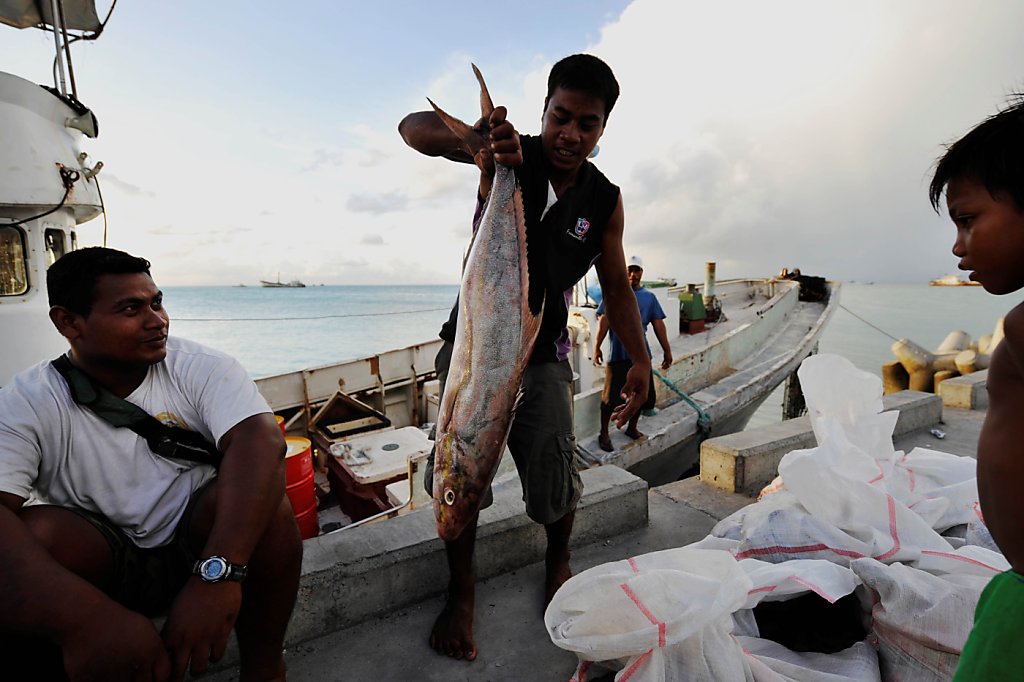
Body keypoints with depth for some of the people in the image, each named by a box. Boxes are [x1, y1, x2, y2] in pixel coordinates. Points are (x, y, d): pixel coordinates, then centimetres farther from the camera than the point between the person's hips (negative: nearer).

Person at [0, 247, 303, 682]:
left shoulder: (200, 368, -11)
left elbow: (260, 439, -29)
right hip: (99, 564, 0)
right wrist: (86, 618, -45)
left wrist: (218, 573, -42)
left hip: (198, 544, 1)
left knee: (254, 493, -29)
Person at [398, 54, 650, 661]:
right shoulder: (509, 153, -3)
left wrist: (641, 361, -1)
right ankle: (462, 588, 14)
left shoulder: (605, 201, 2)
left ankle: (559, 561, 23)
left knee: (554, 462, -11)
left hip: (542, 350, 1)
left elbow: (617, 285, 8)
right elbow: (413, 129, -11)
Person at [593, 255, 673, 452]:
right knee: (611, 396, -1)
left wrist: (667, 350, 5)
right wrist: (597, 347, -10)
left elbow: (658, 325, 8)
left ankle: (632, 428, 33)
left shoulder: (649, 296, 9)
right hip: (617, 353, -4)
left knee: (643, 394, 12)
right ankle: (604, 434, 14)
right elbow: (604, 321, -5)